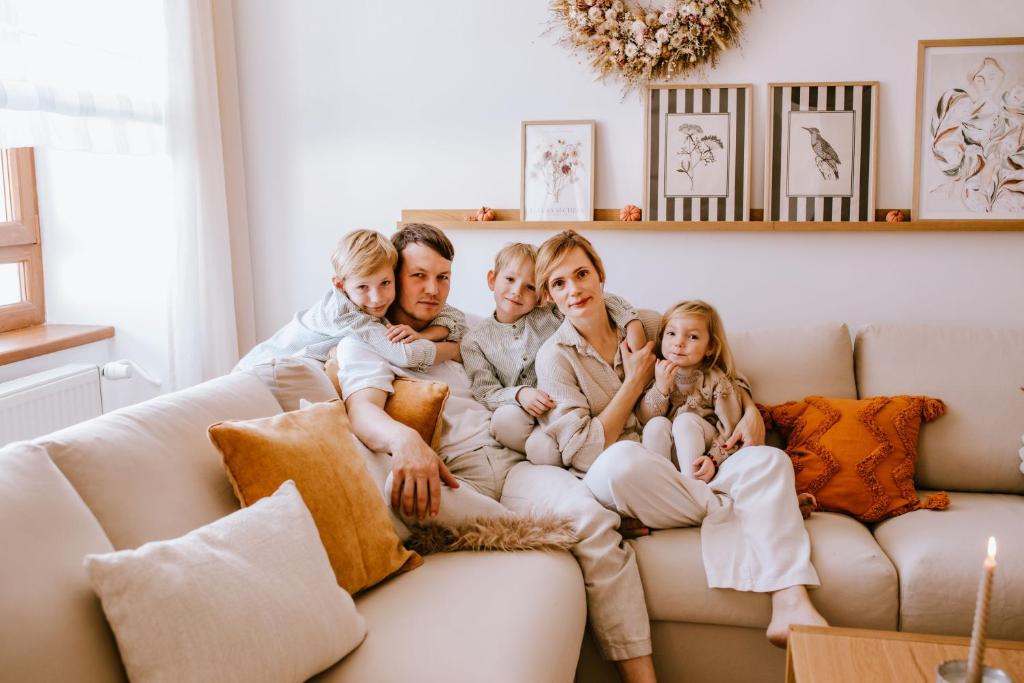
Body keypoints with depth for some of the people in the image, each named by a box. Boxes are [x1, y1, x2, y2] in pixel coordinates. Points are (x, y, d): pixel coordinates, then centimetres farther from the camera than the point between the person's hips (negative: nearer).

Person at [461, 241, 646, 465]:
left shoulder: (550, 313, 5)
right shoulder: (474, 341, 5)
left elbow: (605, 301, 2)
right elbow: (486, 393, -3)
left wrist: (632, 324, -17)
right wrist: (519, 394, -22)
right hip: (521, 415, 2)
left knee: (542, 449, -35)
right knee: (504, 418, -35)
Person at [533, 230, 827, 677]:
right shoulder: (555, 355, -2)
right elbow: (584, 452, -12)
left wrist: (750, 408, 4)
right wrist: (634, 382, -7)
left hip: (677, 482, 5)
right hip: (608, 483, -5)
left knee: (769, 459, -15)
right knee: (621, 461, -39)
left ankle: (791, 606, -31)